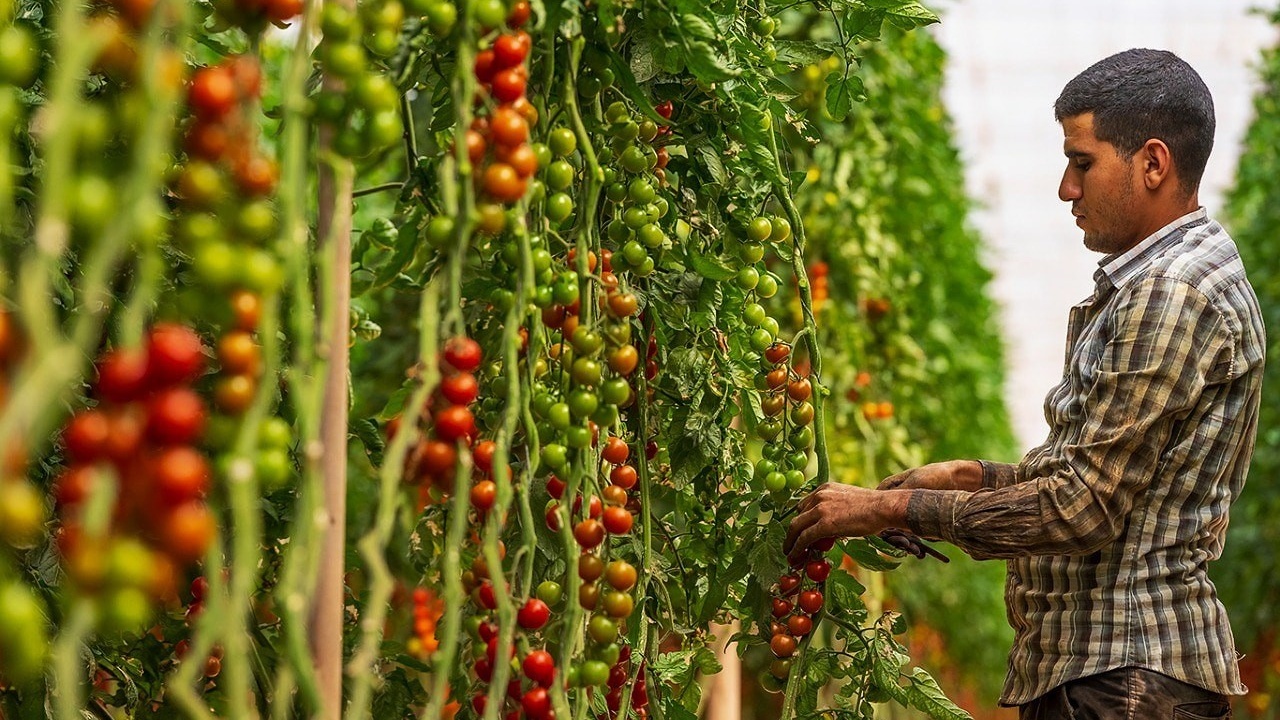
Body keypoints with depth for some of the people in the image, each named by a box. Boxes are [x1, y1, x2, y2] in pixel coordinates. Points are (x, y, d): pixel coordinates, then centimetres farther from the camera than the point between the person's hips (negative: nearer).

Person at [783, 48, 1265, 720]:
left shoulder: (1174, 294, -17)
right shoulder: (1145, 281, 18)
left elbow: (1085, 510, -20)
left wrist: (893, 506, -15)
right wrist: (976, 476, 11)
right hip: (1080, 660, 10)